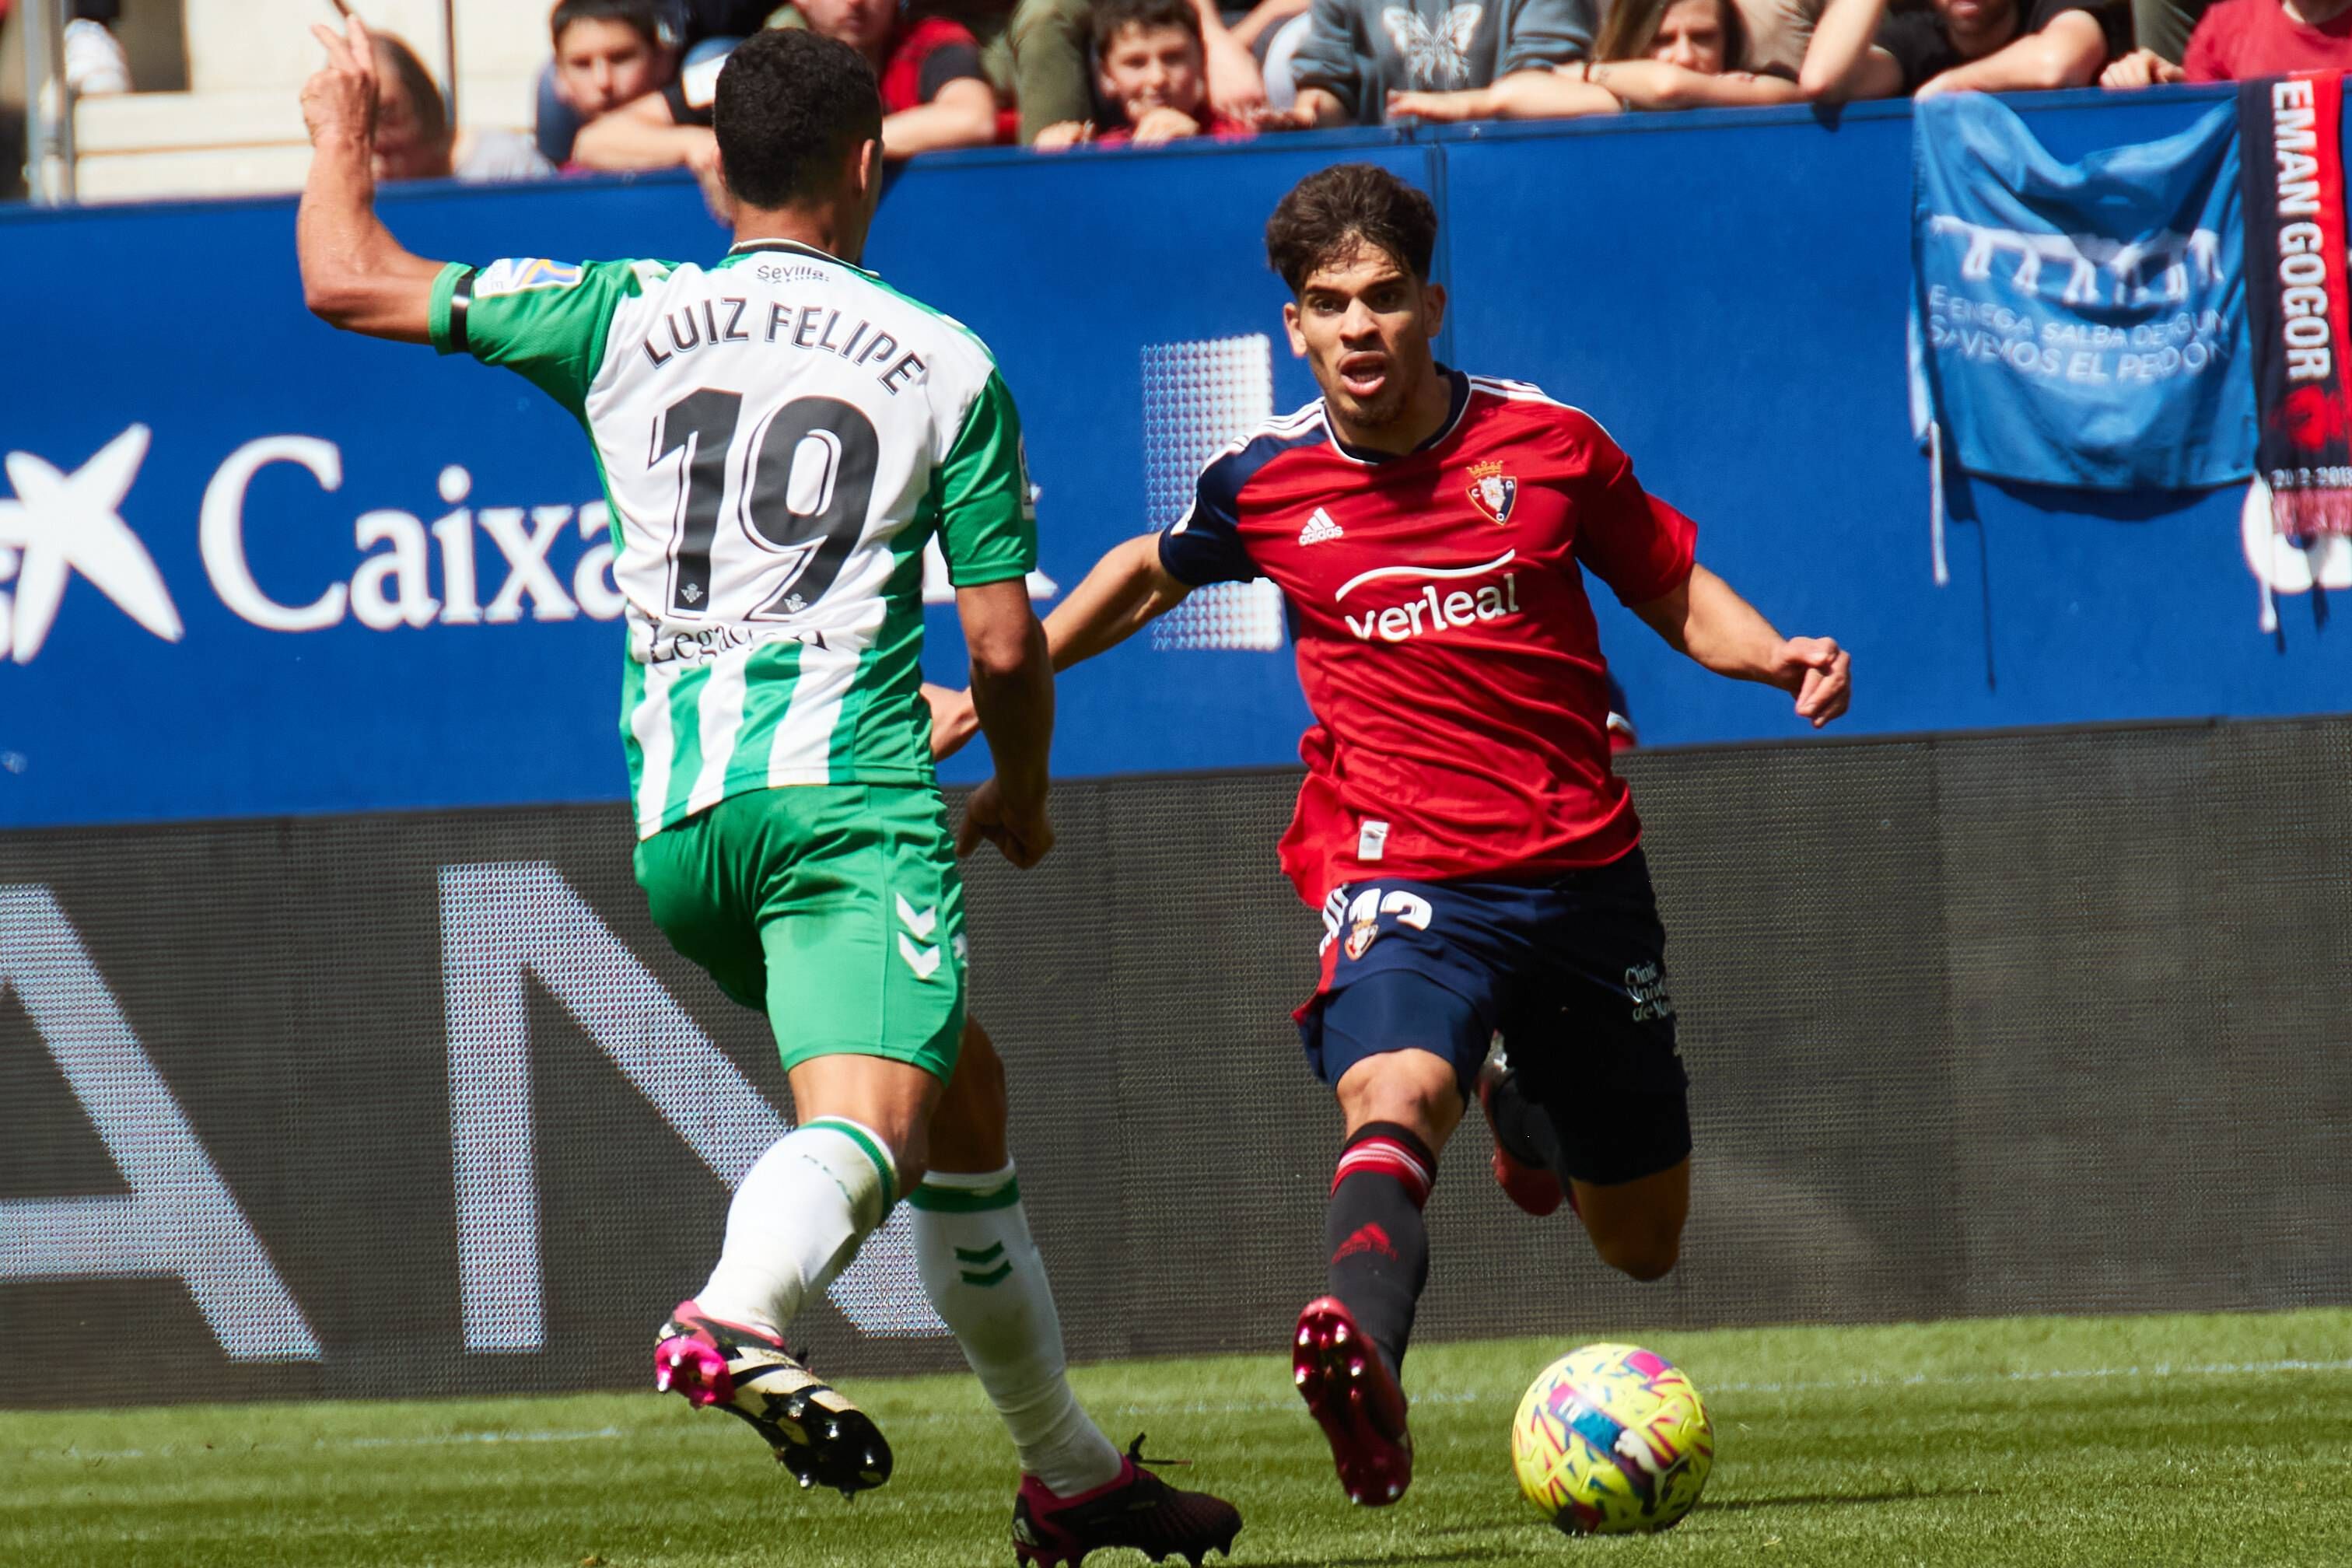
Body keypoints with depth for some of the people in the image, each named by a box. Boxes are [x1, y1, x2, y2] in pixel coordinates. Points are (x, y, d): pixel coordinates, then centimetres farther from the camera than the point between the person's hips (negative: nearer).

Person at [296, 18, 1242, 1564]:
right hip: (848, 788, -5)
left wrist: (344, 134, 32)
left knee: (961, 1100, 20)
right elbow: (1006, 647, 6)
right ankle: (738, 1318, -55)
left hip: (675, 815, 5)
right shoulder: (948, 366, 7)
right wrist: (1022, 794, 26)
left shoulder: (627, 319, 10)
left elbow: (349, 282, 13)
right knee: (873, 1120, -23)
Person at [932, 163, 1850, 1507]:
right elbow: (1147, 574, 21)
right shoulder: (1264, 484, -1)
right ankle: (1365, 1367, -60)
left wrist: (1777, 657, -9)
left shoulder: (1548, 443, -2)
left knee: (1643, 1244, 15)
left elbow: (1676, 588, 11)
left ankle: (1532, 1112, 49)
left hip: (1583, 867, 2)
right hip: (1399, 874, -2)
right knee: (1395, 1096, -36)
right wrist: (992, 688, 21)